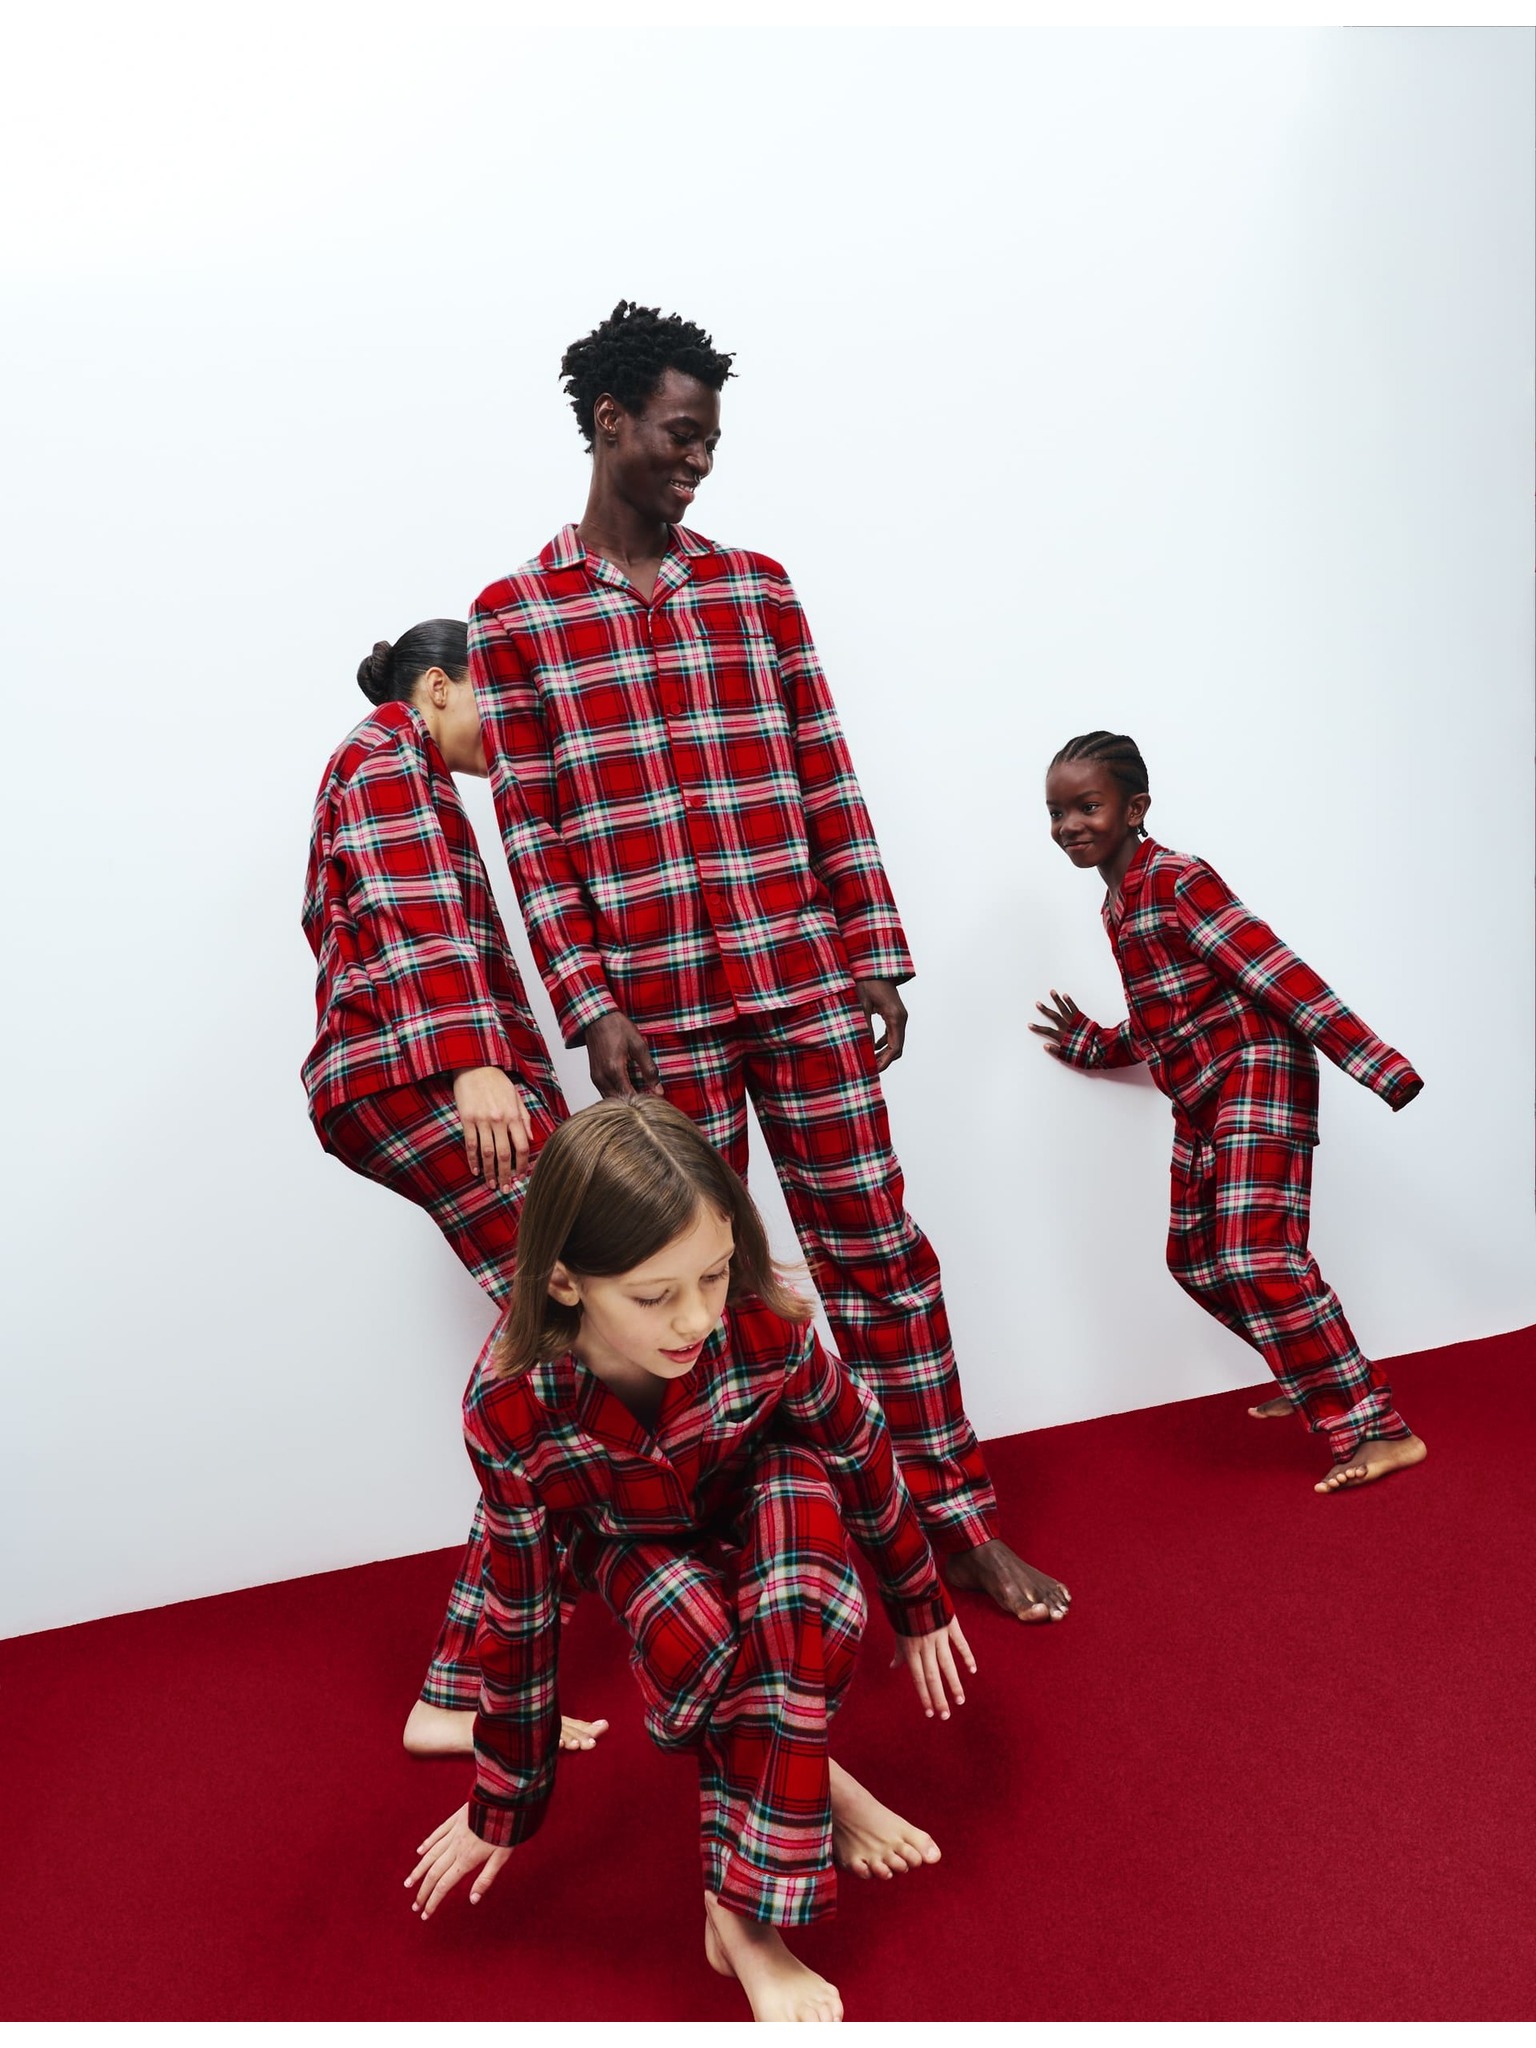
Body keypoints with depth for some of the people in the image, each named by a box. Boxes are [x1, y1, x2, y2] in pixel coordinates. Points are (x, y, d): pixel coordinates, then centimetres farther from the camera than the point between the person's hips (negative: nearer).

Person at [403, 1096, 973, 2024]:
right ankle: (807, 1782, -3)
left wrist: (923, 1609, 3)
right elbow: (521, 1615, -16)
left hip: (767, 1494, 1)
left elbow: (863, 1455, -13)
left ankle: (744, 1908, -22)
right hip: (637, 1540, 0)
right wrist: (505, 1806, -2)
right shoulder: (509, 1409, -34)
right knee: (691, 1636, -34)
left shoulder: (769, 1323, -36)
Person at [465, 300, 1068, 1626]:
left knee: (875, 1246, 7)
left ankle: (958, 1516, 22)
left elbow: (829, 786, 8)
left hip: (806, 984, 2)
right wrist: (592, 1008, -8)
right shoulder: (512, 619, 3)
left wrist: (876, 955, 4)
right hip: (658, 1010, -2)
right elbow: (533, 838, -1)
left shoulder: (757, 587, 11)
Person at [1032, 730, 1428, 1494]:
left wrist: (1372, 1061, -25)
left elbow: (1275, 971, -22)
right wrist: (1093, 1045, 32)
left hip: (1256, 1074, -10)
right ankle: (1319, 1379, 31)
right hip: (1201, 1098, 10)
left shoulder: (1176, 880, -14)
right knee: (1198, 1258, 15)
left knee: (1257, 1257, -17)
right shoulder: (1117, 904, 14)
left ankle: (1376, 1430, -9)